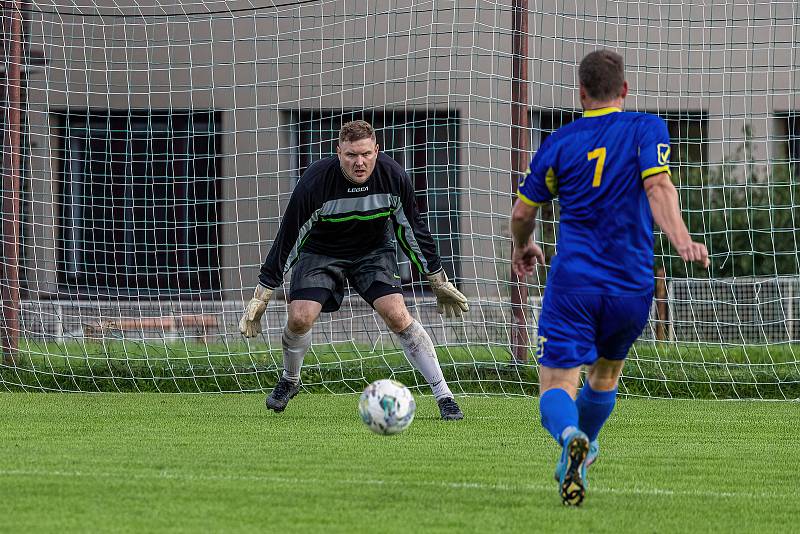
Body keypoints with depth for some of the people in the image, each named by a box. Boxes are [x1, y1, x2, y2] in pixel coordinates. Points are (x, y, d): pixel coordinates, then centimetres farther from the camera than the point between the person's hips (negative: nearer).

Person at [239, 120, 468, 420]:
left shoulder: (393, 177, -22)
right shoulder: (315, 182, -29)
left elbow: (412, 230, -5)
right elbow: (288, 238, -21)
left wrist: (438, 280, 3)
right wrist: (262, 296, -19)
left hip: (373, 251, 1)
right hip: (321, 252, -1)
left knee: (397, 316, -19)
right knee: (300, 318, -18)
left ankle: (443, 395, -11)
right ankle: (290, 381, 15)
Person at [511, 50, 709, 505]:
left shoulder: (560, 142, 6)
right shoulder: (646, 129, 1)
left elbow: (522, 213, 13)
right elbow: (658, 187, -18)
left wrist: (523, 246, 34)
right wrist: (681, 240, -29)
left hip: (573, 283, -1)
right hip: (632, 287, 1)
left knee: (557, 386, -5)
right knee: (606, 373, 27)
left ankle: (571, 437, -37)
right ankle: (580, 457, 39)